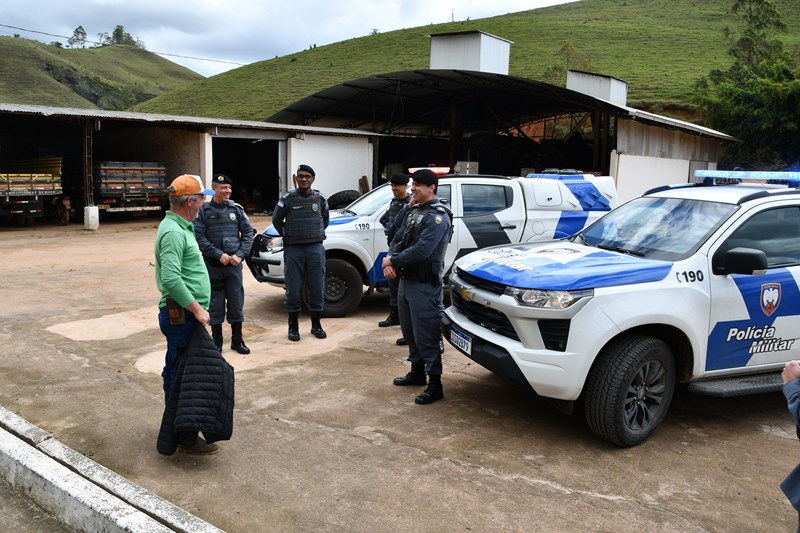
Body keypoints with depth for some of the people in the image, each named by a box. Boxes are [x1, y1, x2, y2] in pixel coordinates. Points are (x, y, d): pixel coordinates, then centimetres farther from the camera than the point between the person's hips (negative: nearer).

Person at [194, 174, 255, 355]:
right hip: (213, 265, -2)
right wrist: (219, 255, -15)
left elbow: (248, 232, 4)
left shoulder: (236, 209, 6)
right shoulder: (203, 211, -1)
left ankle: (237, 340, 19)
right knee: (215, 304, 5)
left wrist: (240, 254, -8)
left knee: (236, 302, 6)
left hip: (234, 264, 2)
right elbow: (199, 237, -7)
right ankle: (216, 342, 18)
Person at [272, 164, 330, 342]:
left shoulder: (320, 199, 6)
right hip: (293, 249, -2)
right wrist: (286, 235, 7)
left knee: (317, 288, 5)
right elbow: (276, 220, 10)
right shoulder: (287, 199, -2)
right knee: (293, 290, 1)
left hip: (316, 248, 2)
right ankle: (293, 327, 13)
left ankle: (316, 325, 18)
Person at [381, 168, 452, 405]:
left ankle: (435, 385, 2)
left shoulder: (438, 217, -16)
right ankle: (417, 372, 34)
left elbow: (421, 250, -25)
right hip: (405, 280, 9)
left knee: (426, 335, -6)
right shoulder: (414, 211, 14)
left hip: (425, 286, -9)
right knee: (409, 331, 19)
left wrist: (393, 261, -15)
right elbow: (398, 239, 13)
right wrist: (389, 261, -6)